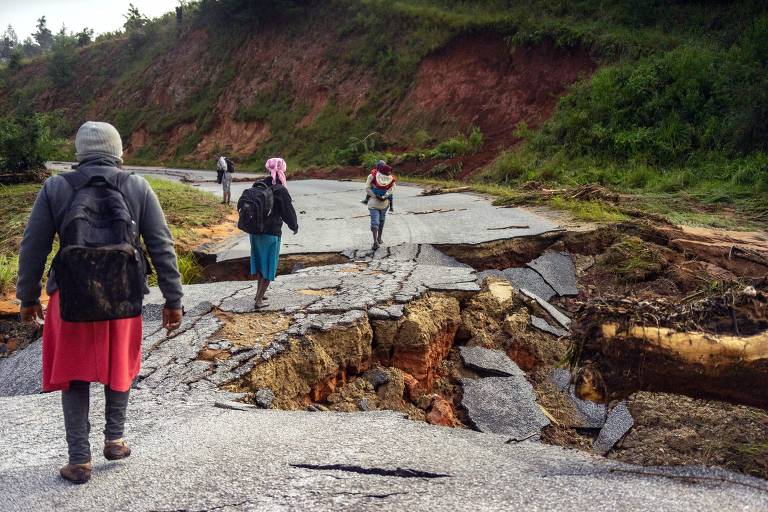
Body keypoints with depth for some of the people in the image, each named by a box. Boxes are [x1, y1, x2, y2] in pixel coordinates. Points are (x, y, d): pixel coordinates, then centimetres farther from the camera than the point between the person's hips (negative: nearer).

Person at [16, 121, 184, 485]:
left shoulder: (55, 188, -3)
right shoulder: (138, 188, -3)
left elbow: (32, 249, 0)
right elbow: (162, 248, -3)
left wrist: (28, 297, 12)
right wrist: (173, 300, 3)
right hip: (124, 299, 1)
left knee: (74, 376, 14)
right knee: (120, 367, 22)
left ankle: (79, 460, 16)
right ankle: (114, 439, 30)